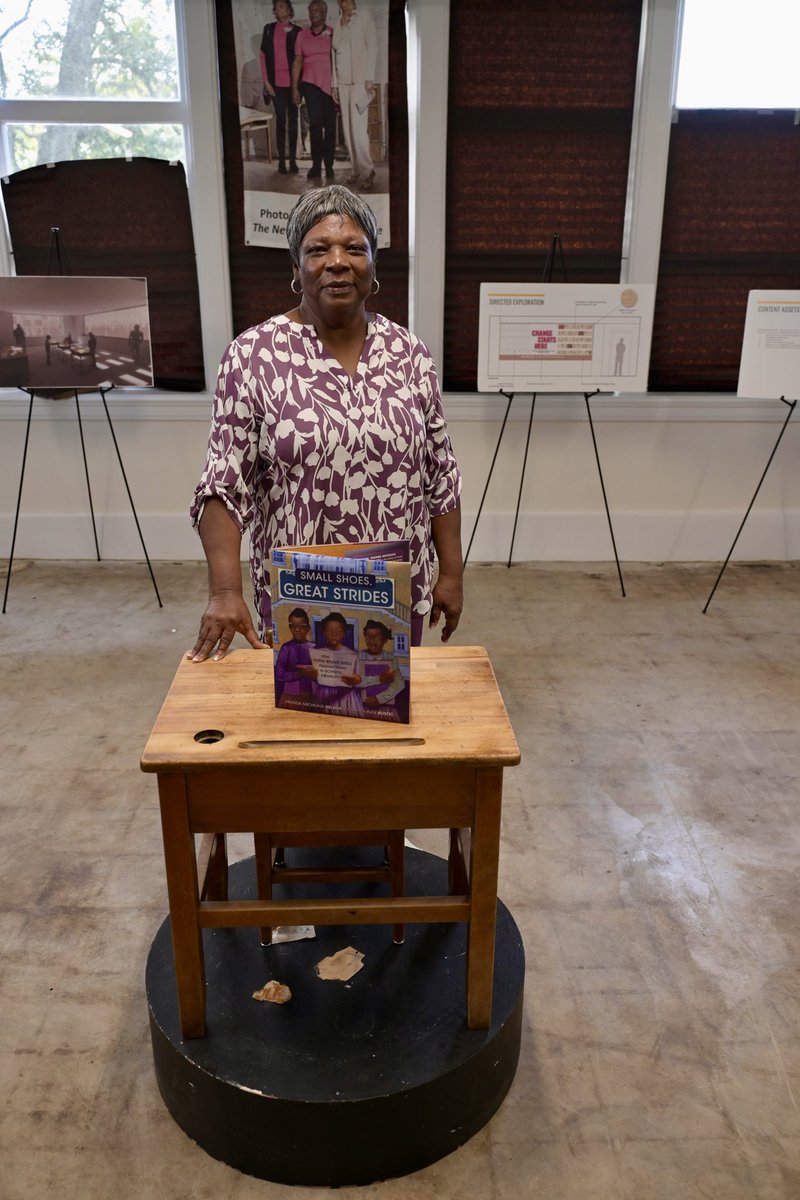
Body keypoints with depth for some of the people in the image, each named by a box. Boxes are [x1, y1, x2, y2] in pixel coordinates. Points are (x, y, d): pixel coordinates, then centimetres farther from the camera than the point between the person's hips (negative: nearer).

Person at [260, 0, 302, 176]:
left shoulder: (296, 31, 5)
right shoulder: (269, 29, 8)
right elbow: (264, 56, 6)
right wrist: (266, 81, -2)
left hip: (292, 82, 0)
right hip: (276, 83, 0)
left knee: (293, 121, 2)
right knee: (280, 121, 0)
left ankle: (293, 160, 6)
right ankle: (281, 161, 1)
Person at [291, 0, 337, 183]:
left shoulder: (333, 33, 5)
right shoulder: (302, 35, 9)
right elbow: (297, 62, 8)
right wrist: (295, 87, 3)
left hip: (330, 84, -1)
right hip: (311, 84, 1)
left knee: (330, 125, 1)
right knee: (315, 123, -10)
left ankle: (329, 166, 9)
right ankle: (316, 165, -4)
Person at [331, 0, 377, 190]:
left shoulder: (365, 16, 2)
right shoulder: (337, 24, 15)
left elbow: (372, 47, -5)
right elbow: (335, 55, 14)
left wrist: (370, 78, -13)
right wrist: (334, 84, 8)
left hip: (360, 80, -6)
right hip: (342, 82, 6)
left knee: (358, 128, -14)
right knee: (348, 130, 2)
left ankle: (367, 172, -9)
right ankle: (357, 170, 7)